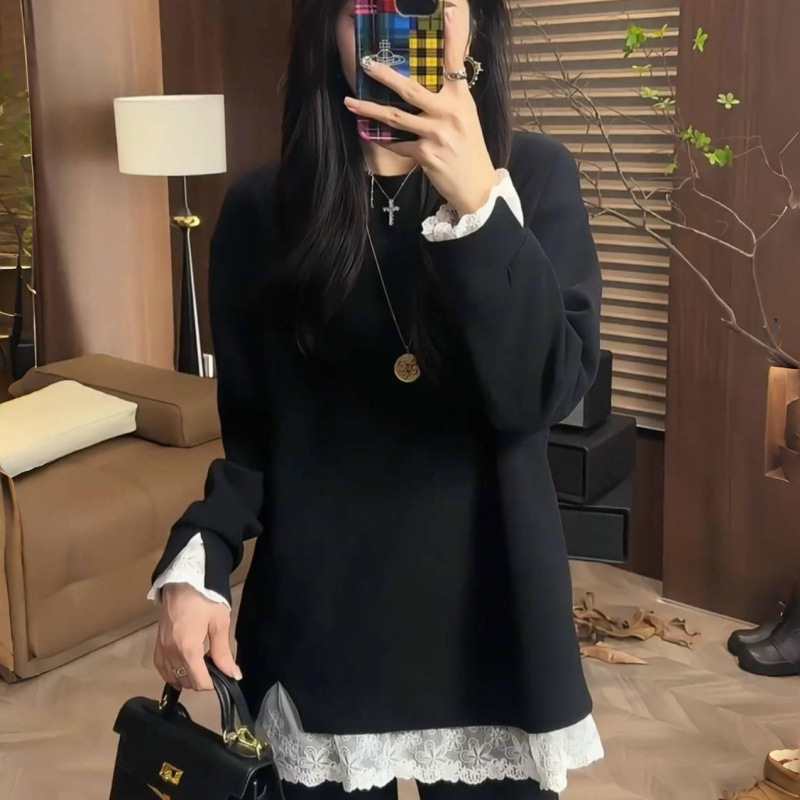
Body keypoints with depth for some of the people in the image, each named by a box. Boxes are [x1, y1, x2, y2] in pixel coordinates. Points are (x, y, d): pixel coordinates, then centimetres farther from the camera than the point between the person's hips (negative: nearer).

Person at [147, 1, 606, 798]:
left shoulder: (535, 178, -4)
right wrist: (197, 562, -13)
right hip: (316, 619, 0)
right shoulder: (262, 209, -2)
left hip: (487, 606, 0)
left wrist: (477, 202, -26)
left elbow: (546, 392, -16)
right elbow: (250, 432, 2)